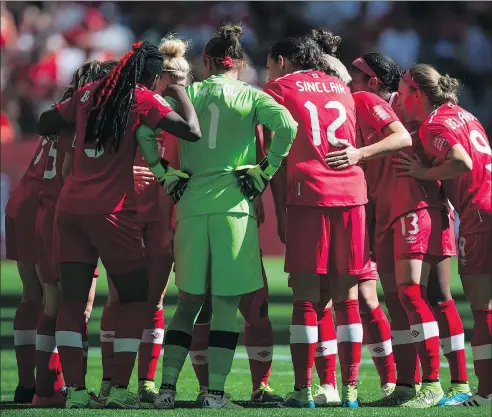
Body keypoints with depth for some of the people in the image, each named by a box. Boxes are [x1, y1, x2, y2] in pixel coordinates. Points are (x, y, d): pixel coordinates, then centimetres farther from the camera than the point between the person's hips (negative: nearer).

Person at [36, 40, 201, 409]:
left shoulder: (89, 93, 12)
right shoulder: (142, 98, -3)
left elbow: (46, 125, 22)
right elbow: (191, 131, -12)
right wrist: (180, 92, 4)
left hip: (70, 208, 5)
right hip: (112, 211, -5)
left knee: (72, 300, 5)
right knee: (136, 298, 7)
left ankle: (75, 390, -3)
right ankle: (120, 389, -2)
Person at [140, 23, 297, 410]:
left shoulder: (188, 93, 9)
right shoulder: (250, 96, 4)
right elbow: (287, 125, -12)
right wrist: (267, 169, -2)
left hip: (191, 203, 2)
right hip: (234, 204, -2)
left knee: (188, 300, 12)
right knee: (227, 303, 2)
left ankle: (167, 387, 5)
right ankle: (215, 393, -2)